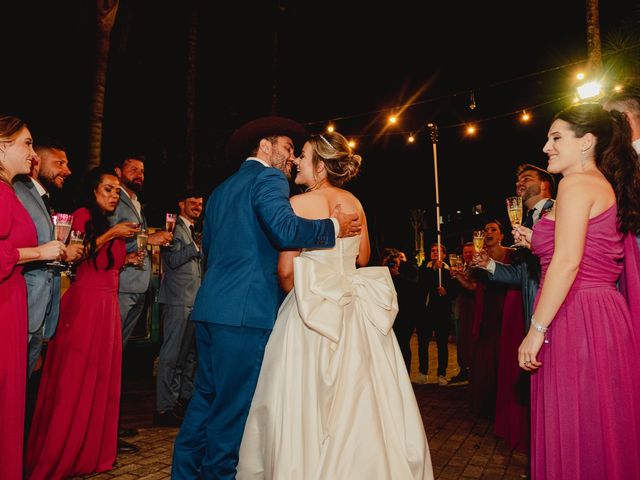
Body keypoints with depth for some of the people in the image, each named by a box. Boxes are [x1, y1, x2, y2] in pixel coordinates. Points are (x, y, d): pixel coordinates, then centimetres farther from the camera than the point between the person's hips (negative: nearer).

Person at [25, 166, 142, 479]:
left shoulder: (110, 224, 19)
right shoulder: (83, 215, -3)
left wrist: (126, 260, 8)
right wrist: (111, 234, -16)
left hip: (108, 303, 8)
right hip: (85, 302, -8)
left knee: (102, 376, 9)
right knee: (75, 376, -4)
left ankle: (92, 450, 19)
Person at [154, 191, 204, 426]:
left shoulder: (193, 232, 21)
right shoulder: (174, 229, -5)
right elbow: (174, 260, -16)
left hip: (194, 299, 9)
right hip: (178, 299, -9)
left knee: (190, 352, 14)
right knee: (171, 354, -5)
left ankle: (185, 396, 25)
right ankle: (164, 407, 1)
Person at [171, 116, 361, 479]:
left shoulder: (220, 190, 22)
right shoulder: (268, 177, -4)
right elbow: (285, 230, -21)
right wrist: (334, 227, -9)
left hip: (211, 305, 9)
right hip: (246, 310, -9)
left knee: (207, 396, 18)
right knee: (234, 404, 3)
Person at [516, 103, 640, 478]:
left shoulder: (577, 183, -10)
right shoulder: (607, 186, 18)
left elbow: (567, 262, -20)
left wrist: (537, 329, -17)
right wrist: (538, 242, 19)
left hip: (578, 319, -10)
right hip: (606, 314, 10)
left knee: (576, 434, 1)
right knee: (603, 430, 17)